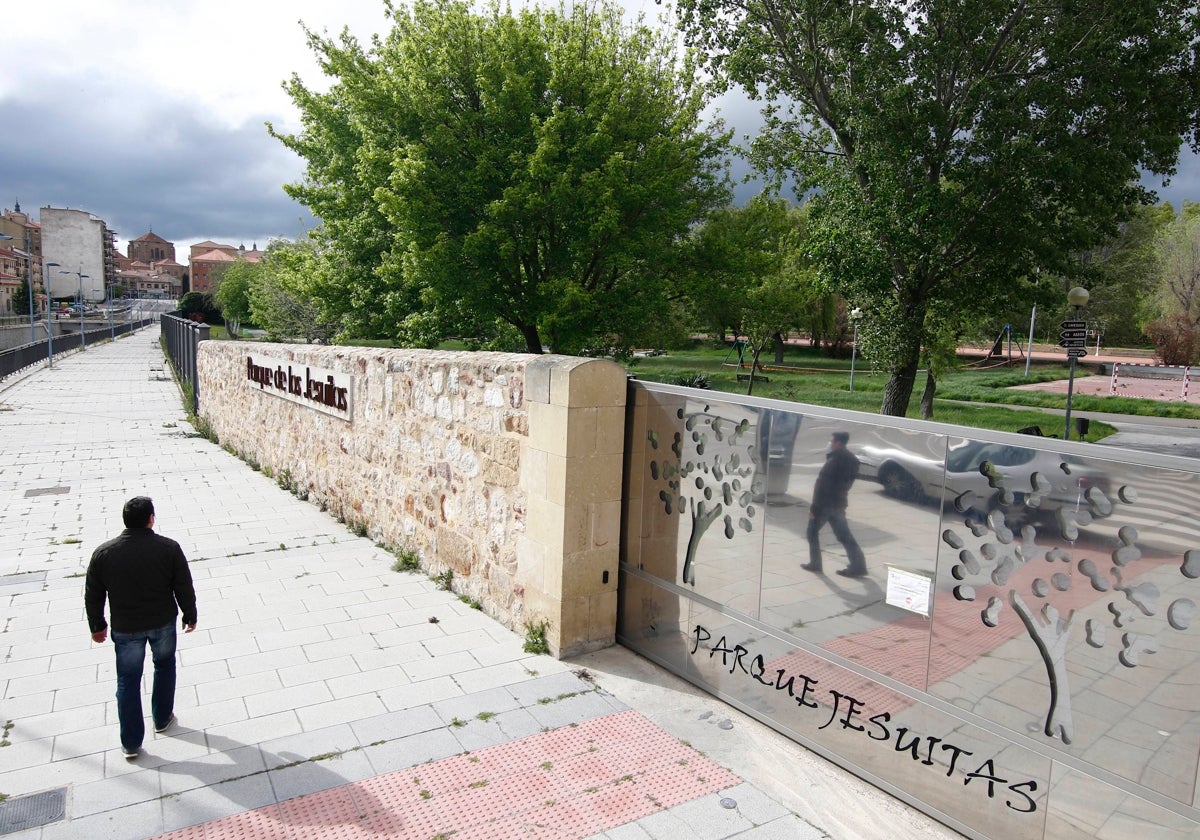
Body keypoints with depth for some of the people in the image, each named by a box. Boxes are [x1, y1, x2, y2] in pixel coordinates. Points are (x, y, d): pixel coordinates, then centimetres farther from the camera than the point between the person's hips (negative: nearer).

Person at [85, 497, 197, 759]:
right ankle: (162, 719, 37)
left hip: (125, 628, 1)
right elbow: (184, 588, -8)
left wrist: (97, 626, 14)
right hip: (162, 622, 0)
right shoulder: (169, 548, -16)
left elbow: (93, 596, -1)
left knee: (128, 681, 12)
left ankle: (131, 743, 18)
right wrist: (190, 615, 7)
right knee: (164, 666, 24)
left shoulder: (103, 553, -11)